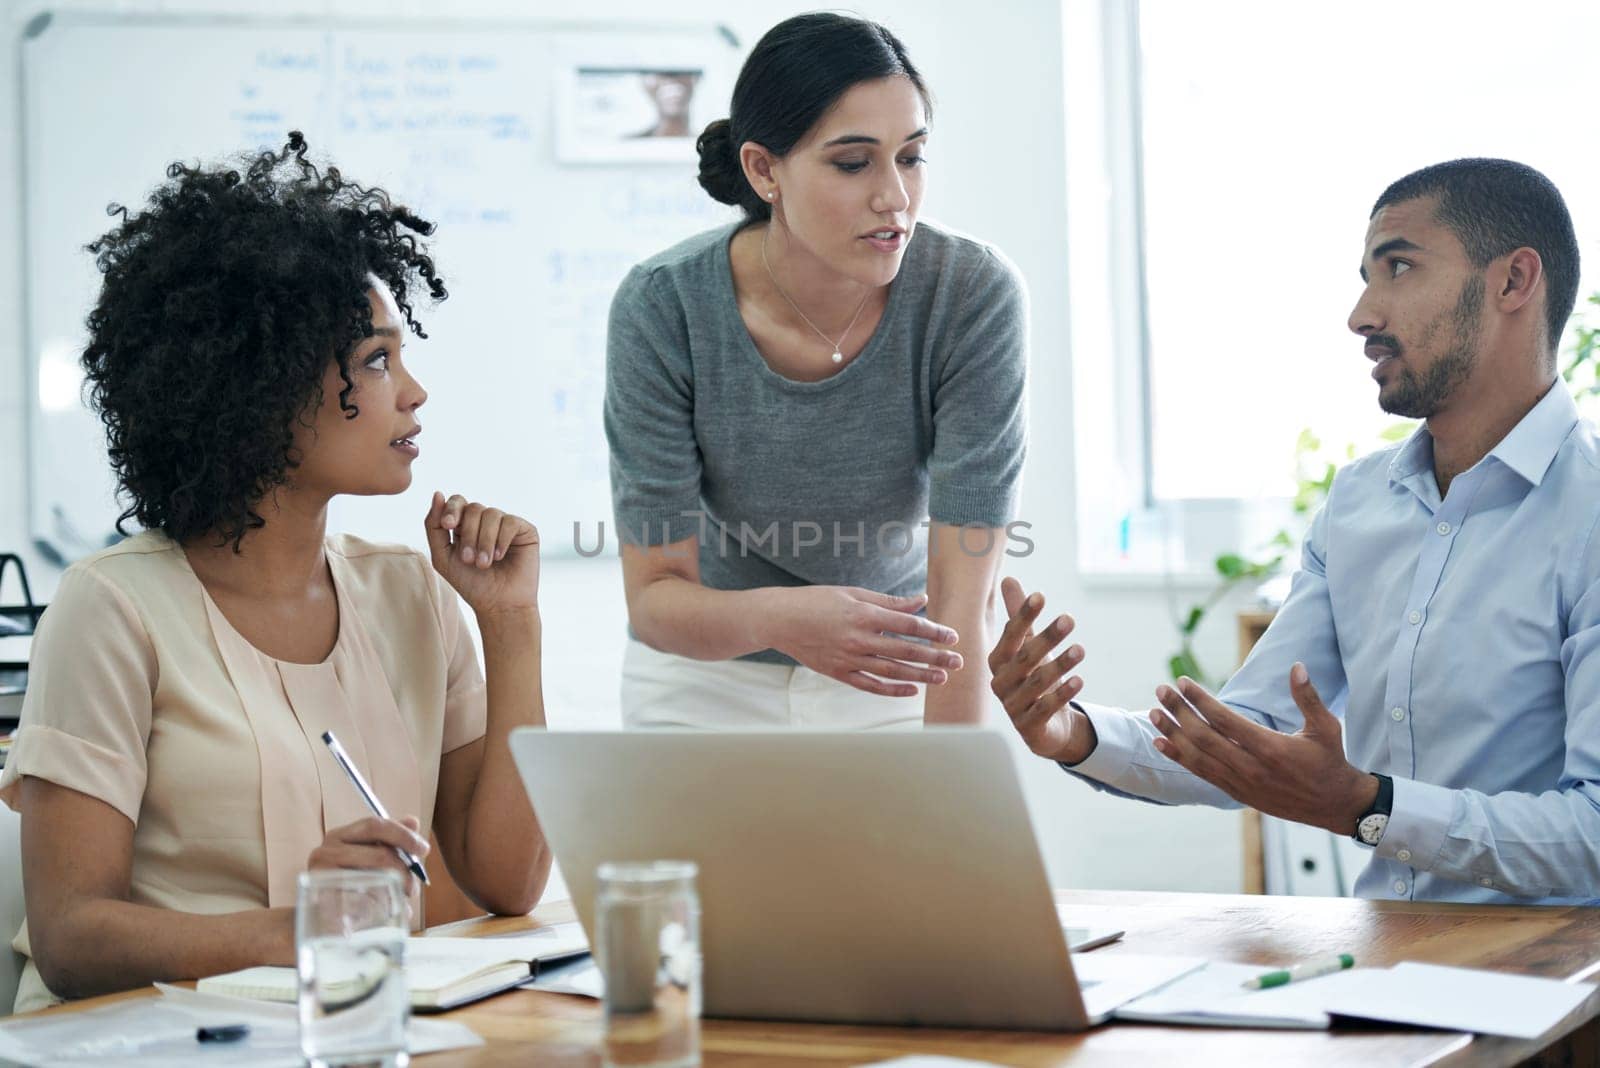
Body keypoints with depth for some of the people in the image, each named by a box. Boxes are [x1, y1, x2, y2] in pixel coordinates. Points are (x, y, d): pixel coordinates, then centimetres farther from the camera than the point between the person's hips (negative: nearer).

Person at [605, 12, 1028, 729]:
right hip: (708, 676, 0)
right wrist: (775, 619, -41)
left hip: (898, 673, 0)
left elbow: (961, 603, -25)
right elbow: (653, 597, -20)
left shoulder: (974, 297, -24)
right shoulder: (661, 308, -24)